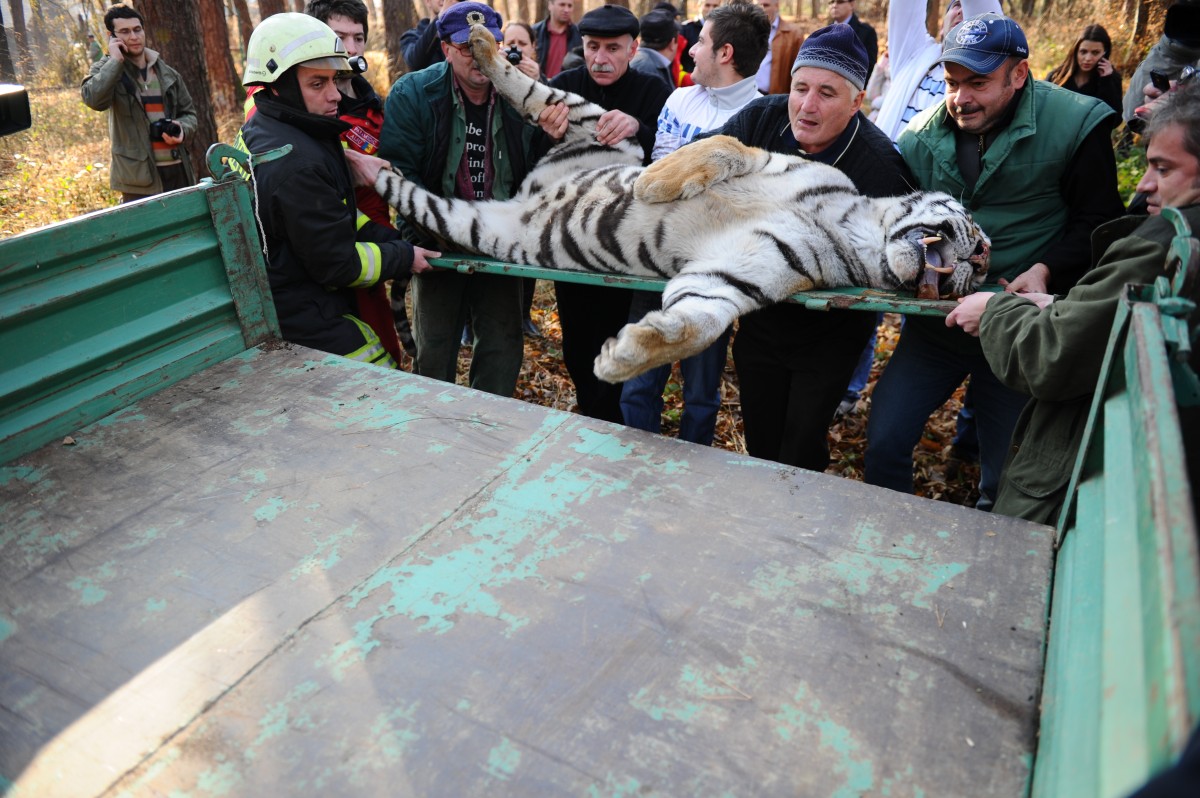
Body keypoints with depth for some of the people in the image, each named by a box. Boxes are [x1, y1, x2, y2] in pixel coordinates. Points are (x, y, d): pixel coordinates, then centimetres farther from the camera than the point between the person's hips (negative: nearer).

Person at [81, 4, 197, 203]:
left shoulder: (167, 73, 13)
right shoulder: (106, 70, 3)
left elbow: (188, 112, 21)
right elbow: (94, 99, -17)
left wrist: (182, 129, -2)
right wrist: (115, 60, -13)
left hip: (178, 171, 4)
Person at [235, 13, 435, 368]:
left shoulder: (258, 131, 6)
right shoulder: (294, 163, -26)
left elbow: (329, 213, 12)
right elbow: (337, 264, -21)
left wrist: (392, 239, 2)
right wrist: (404, 257, -8)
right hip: (305, 322, -10)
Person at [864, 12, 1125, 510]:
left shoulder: (1074, 125, -8)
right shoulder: (922, 137, 2)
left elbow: (1098, 222, -3)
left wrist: (1045, 270, -19)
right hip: (936, 315, 3)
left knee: (1006, 474, 8)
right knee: (884, 440, -1)